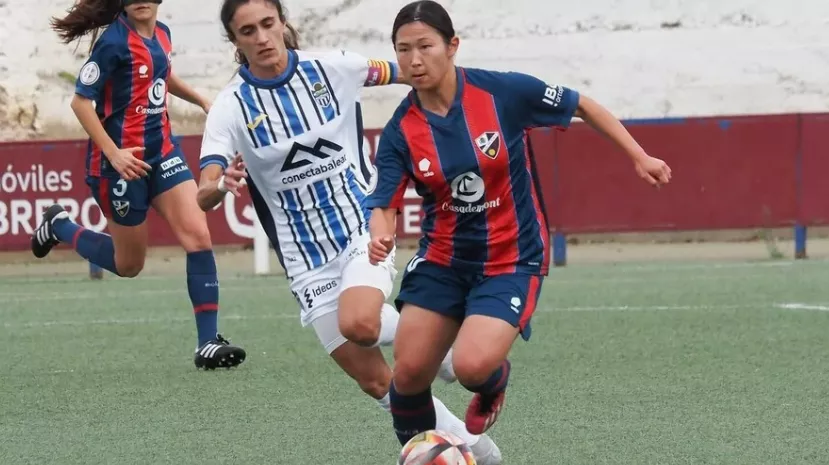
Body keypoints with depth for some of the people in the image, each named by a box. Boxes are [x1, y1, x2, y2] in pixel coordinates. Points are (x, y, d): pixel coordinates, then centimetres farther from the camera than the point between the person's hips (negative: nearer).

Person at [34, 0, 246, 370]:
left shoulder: (161, 34, 5)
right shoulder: (115, 41, -18)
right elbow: (80, 102, -16)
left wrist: (202, 101, 23)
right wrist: (113, 154, -23)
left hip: (162, 151, 6)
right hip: (123, 160, -6)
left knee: (198, 235, -11)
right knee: (128, 264, 8)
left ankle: (208, 342, -8)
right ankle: (58, 227, 34)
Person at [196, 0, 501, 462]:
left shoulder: (331, 67, -7)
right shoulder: (232, 107, -10)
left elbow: (404, 73, 10)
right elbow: (203, 196, -19)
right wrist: (220, 186, -41)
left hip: (363, 226, -1)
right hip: (308, 260, 1)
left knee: (358, 323, -32)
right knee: (374, 381, 0)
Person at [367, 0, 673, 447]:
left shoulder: (504, 92, -16)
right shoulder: (400, 131, -9)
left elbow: (582, 106, -2)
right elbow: (384, 204, -13)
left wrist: (639, 156, -3)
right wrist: (380, 235, -37)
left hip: (512, 261, -3)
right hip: (442, 260, 3)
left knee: (472, 365, -23)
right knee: (409, 371, -5)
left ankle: (494, 381, 16)